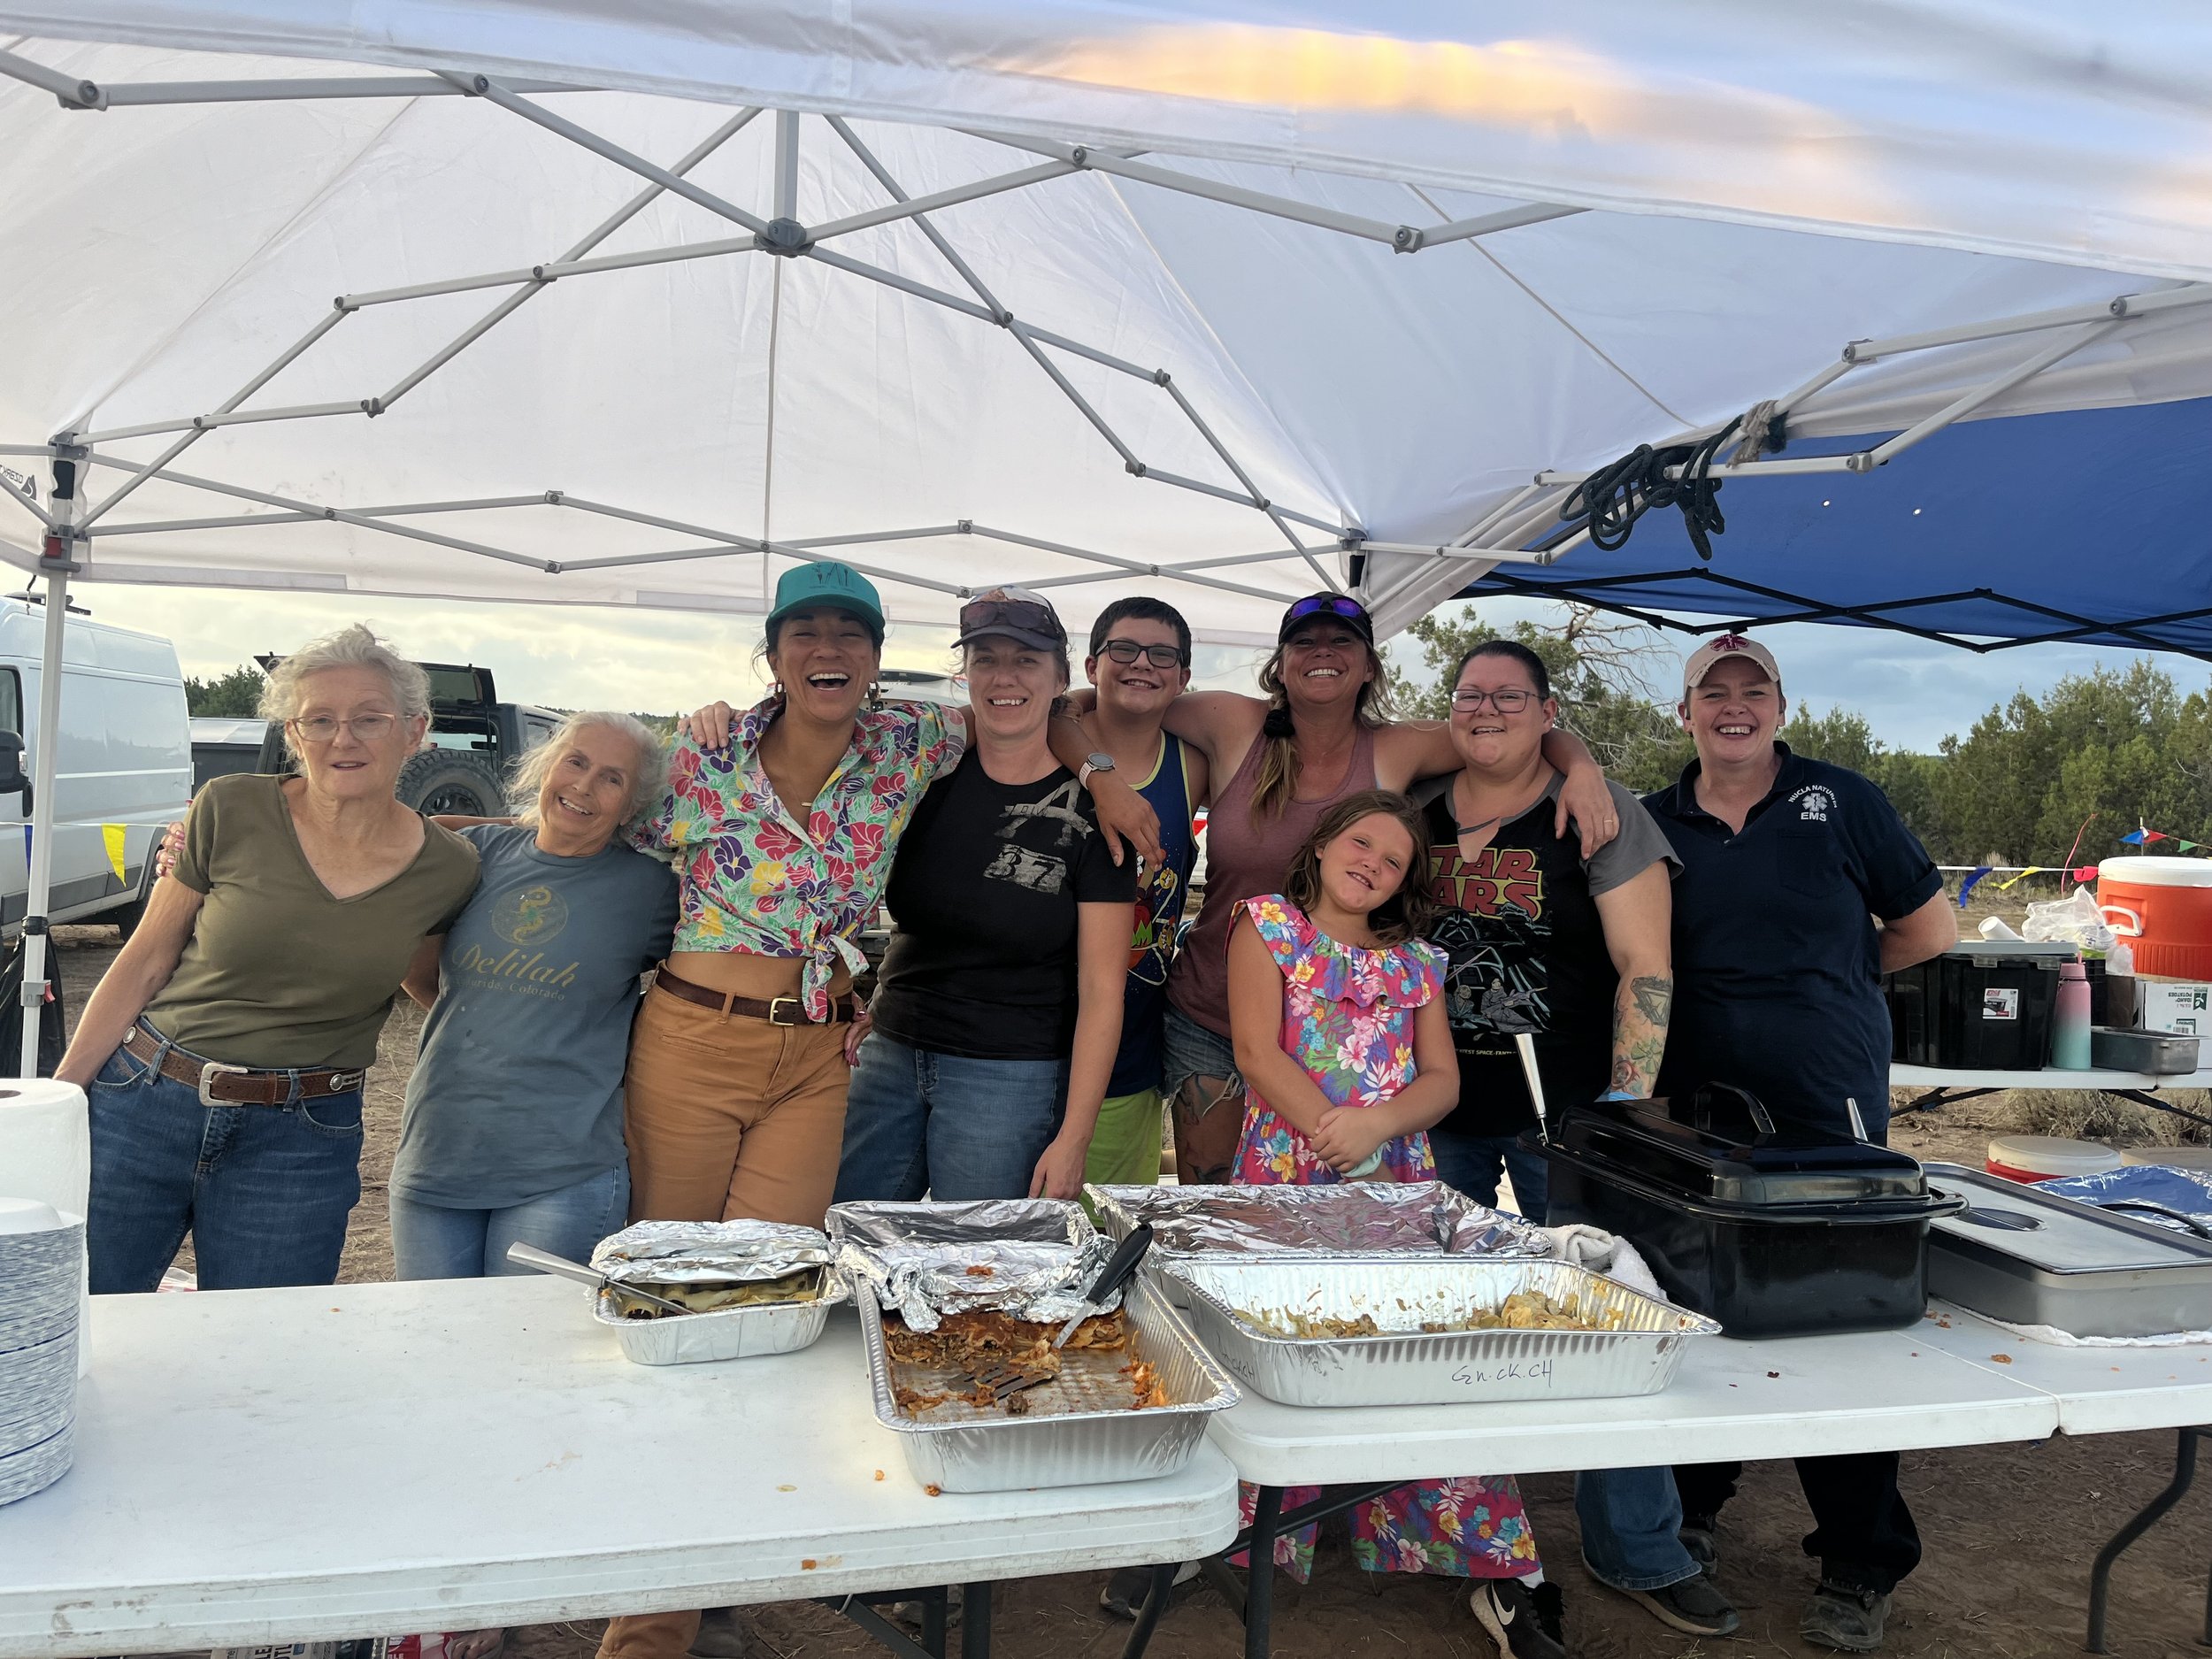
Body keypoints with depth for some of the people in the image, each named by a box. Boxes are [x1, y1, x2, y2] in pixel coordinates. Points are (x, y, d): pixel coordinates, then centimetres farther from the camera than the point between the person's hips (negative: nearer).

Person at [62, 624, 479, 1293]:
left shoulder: (451, 869, -5)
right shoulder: (231, 811, -7)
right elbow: (144, 964, 1)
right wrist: (56, 1099, 0)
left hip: (296, 1146, 0)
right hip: (138, 1105, 0)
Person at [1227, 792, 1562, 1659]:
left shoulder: (1416, 961, 16)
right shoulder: (1266, 923, 6)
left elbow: (1442, 1078, 9)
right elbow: (1256, 1050, -5)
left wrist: (1376, 1124, -13)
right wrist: (1335, 1139, -15)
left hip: (1400, 1187, 3)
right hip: (1284, 1181, -2)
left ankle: (1501, 1575, 5)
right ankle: (1222, 1539, 17)